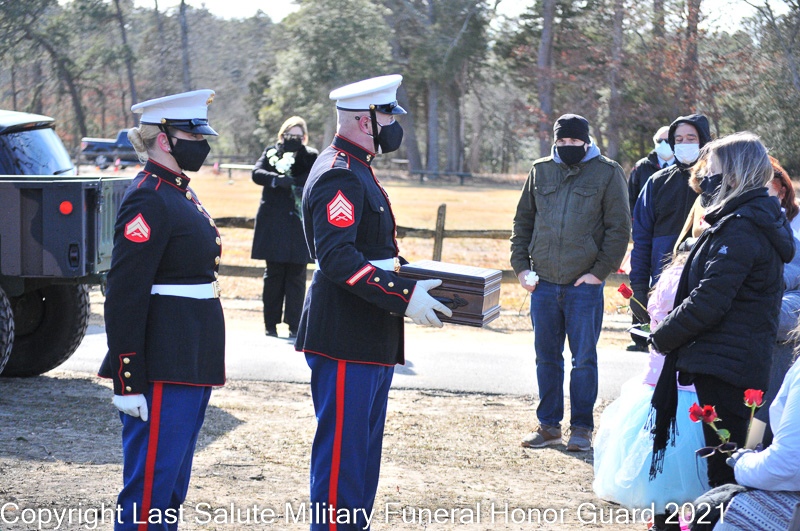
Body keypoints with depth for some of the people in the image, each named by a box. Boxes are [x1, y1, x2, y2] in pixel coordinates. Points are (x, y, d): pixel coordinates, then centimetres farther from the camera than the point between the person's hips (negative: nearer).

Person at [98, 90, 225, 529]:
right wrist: (127, 383, -21)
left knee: (173, 482, 16)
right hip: (163, 368, -10)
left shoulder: (180, 194, 14)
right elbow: (124, 296, -20)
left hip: (192, 361, 10)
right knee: (151, 482, -4)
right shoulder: (148, 200, -16)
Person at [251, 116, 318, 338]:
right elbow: (257, 173, -9)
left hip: (299, 225, 0)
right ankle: (271, 324, 8)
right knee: (273, 274, 3)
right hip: (273, 225, 0)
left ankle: (294, 325, 0)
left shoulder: (311, 156, 8)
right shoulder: (271, 152, 9)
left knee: (296, 276, -2)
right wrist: (279, 180, -24)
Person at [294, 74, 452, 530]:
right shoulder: (339, 176, -17)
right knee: (342, 447, -4)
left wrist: (411, 282, 13)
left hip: (372, 339, 11)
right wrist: (405, 296, -26)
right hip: (345, 339, -11)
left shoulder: (357, 171, 16)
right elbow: (337, 258, -26)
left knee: (365, 446, 17)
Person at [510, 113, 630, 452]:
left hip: (585, 285, -3)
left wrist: (600, 271, -8)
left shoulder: (607, 173, 0)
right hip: (543, 283, 4)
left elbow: (619, 227, -1)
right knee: (546, 357, 10)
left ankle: (581, 428, 12)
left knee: (584, 359, 2)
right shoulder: (540, 171, 10)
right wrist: (521, 265, 6)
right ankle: (549, 425, 21)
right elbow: (523, 221, 16)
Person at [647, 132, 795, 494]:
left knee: (722, 466, -4)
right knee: (727, 462, 16)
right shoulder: (760, 221, 15)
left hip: (723, 365, -10)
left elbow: (709, 301, -22)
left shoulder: (739, 230, -18)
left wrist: (662, 336, -9)